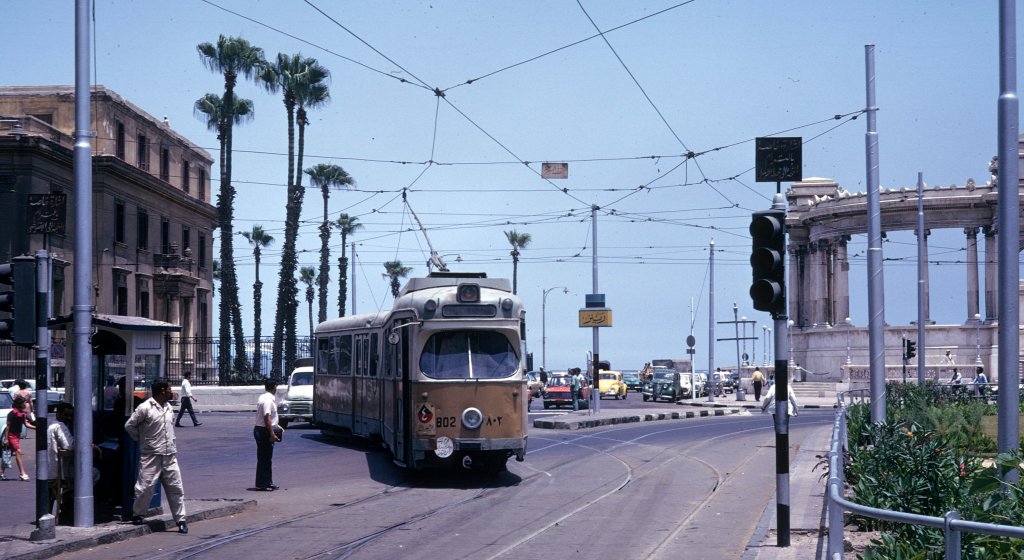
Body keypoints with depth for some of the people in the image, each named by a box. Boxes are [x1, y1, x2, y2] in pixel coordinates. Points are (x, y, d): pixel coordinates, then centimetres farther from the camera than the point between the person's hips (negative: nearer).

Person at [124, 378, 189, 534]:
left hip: (170, 455, 6)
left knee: (176, 488, 4)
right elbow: (129, 425, -6)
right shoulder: (145, 408, -11)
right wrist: (141, 439, 3)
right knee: (145, 487, -3)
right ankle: (136, 514, 19)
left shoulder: (169, 407, 10)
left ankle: (180, 520, 8)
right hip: (151, 455, -6)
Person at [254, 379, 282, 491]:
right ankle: (262, 484, -2)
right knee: (264, 458, -5)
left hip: (260, 429, 10)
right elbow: (266, 417, -24)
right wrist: (272, 433, -23)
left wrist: (276, 426, 29)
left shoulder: (263, 398, 14)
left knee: (266, 458, 15)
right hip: (264, 431, -10)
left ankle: (267, 482, 22)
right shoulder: (268, 400, -18)